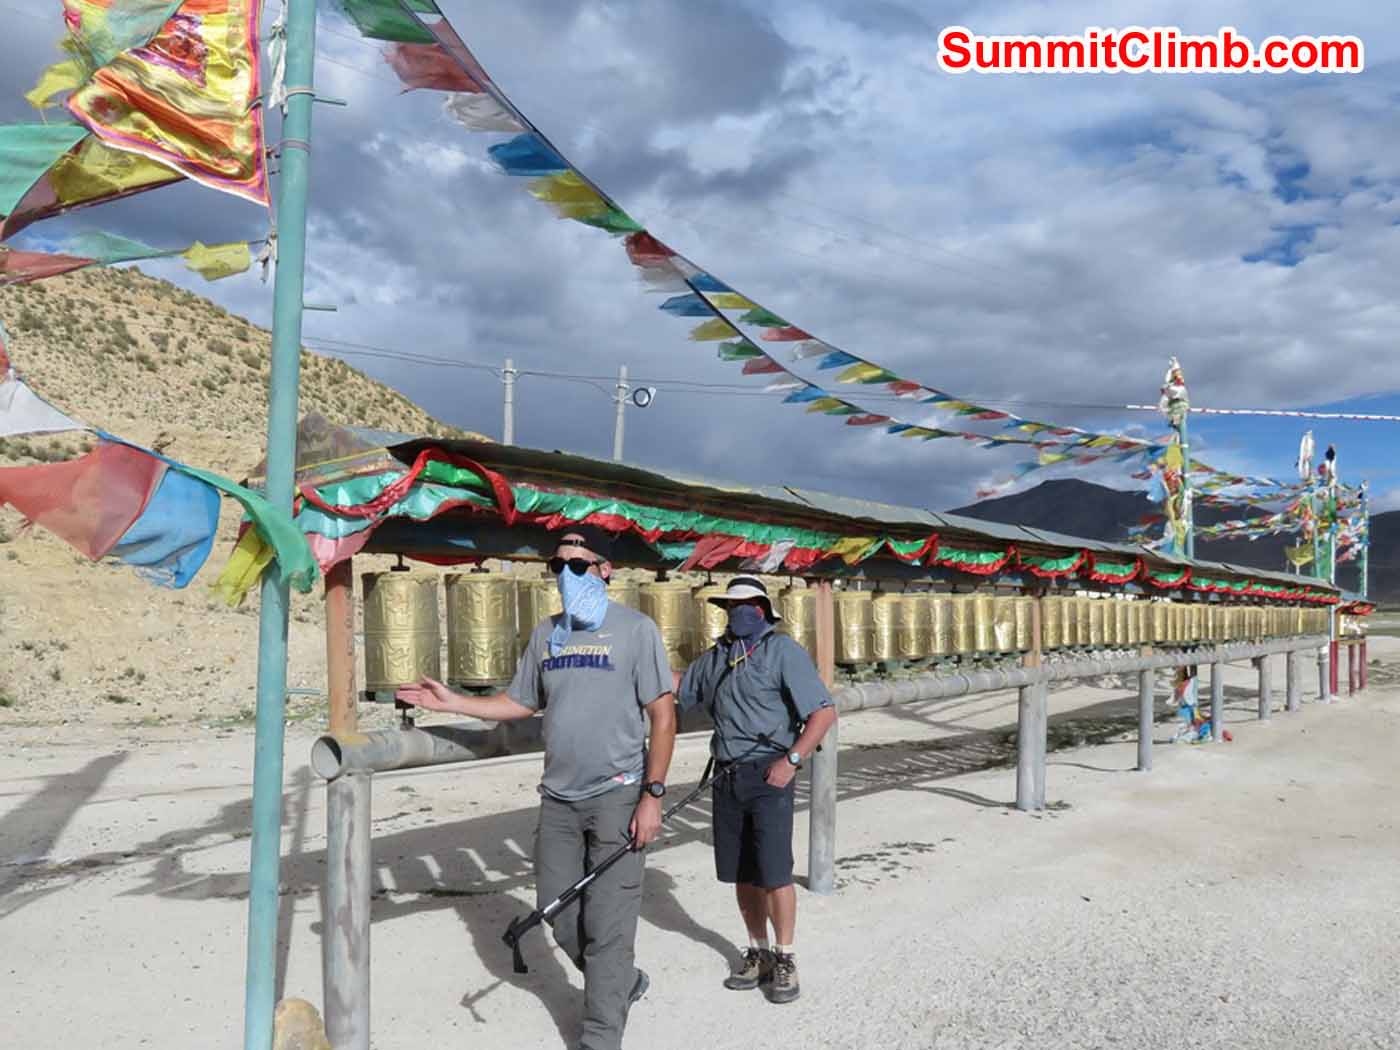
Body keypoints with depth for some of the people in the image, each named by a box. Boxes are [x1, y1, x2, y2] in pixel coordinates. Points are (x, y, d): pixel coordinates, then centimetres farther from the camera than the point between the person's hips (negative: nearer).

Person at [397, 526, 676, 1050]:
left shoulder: (635, 629, -7)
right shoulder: (546, 633, 8)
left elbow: (663, 716, -8)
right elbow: (520, 702, 15)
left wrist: (652, 795, -13)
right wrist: (453, 702, 4)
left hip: (616, 796, -5)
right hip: (558, 798, 6)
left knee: (605, 924, 0)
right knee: (559, 913, 13)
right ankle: (622, 983, 38)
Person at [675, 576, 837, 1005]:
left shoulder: (782, 651, -7)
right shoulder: (715, 657, 12)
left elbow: (824, 712, -11)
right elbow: (677, 692, 24)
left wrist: (791, 760, -18)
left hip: (769, 776, -6)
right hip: (727, 777, 6)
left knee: (774, 872, -5)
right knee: (742, 874, 12)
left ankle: (784, 959, 11)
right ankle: (757, 953, 27)